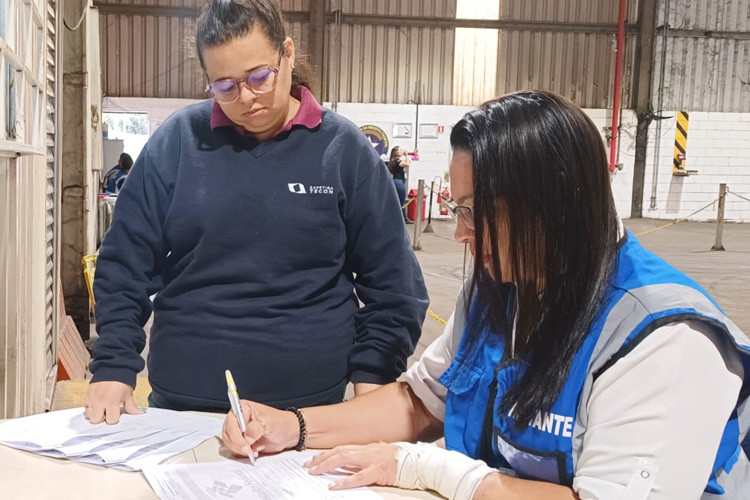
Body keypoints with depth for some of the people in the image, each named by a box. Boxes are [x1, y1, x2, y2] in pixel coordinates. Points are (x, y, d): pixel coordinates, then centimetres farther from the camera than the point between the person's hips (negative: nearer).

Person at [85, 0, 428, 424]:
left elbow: (392, 282, 0)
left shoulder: (343, 148, -3)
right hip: (181, 402, 2)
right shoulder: (177, 140, -1)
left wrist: (370, 381, -7)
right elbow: (126, 264, 3)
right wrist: (114, 368, -5)